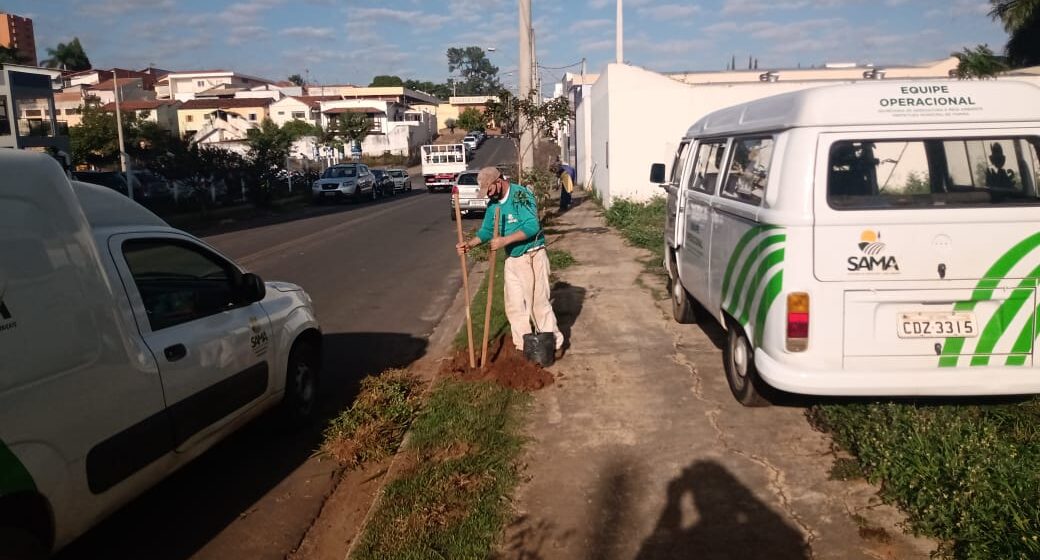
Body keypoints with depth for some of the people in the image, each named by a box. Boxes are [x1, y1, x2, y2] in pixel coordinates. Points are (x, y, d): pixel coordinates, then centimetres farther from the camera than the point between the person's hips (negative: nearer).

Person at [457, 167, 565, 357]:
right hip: (512, 259, 7)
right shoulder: (493, 203, 7)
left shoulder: (521, 195, -17)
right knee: (514, 305, 9)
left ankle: (555, 344, 11)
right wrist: (470, 244, -6)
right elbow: (486, 230, 12)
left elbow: (532, 226, -26)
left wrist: (505, 240, -29)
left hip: (532, 256, -7)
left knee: (540, 302, -2)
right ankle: (524, 346, 21)